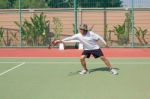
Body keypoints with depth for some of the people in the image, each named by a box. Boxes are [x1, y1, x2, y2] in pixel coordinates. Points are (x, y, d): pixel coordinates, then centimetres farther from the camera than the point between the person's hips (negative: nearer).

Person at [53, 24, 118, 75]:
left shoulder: (91, 34, -23)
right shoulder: (78, 35, -16)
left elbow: (99, 37, -13)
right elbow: (70, 38, -19)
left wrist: (105, 43, -14)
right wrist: (61, 40, -27)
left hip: (95, 48, -3)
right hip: (86, 49, 3)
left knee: (103, 58, -8)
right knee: (82, 58, -14)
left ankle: (111, 69, 6)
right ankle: (85, 70, 8)